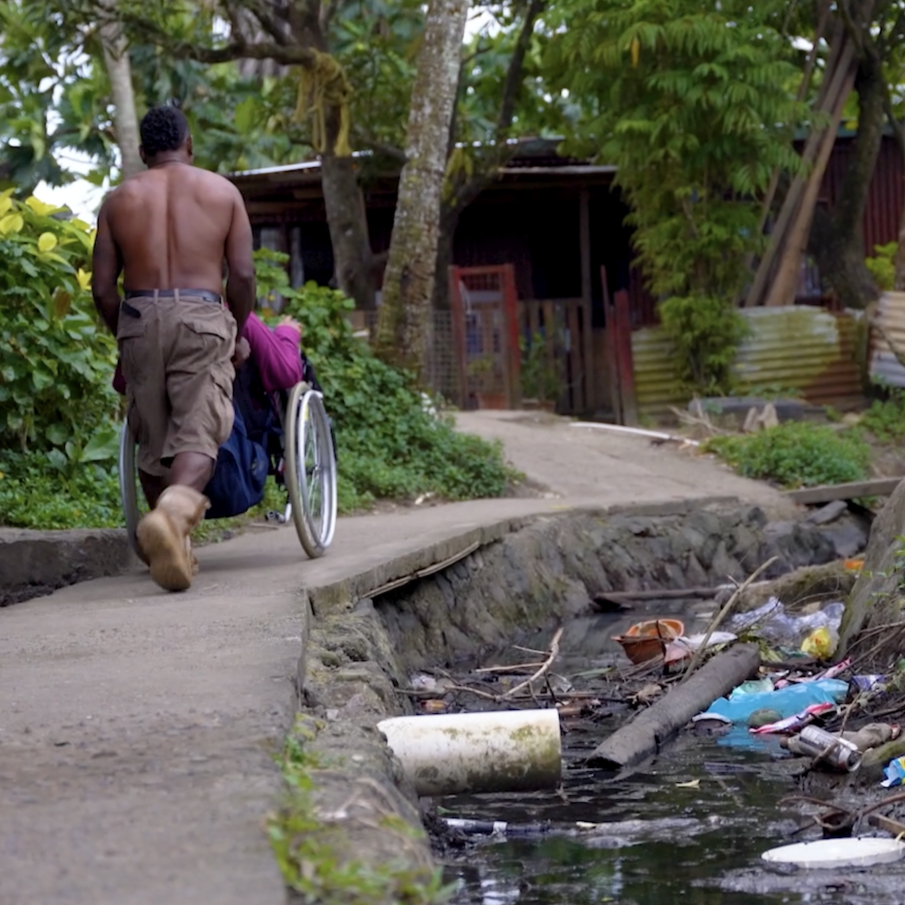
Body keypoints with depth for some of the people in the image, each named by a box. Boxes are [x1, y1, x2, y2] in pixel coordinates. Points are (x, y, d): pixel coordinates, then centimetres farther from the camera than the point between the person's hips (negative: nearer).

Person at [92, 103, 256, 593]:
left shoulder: (119, 200, 11)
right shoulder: (222, 191, 8)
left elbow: (103, 287, 6)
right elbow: (242, 275, 2)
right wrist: (237, 332, 16)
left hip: (139, 317, 2)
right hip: (203, 315, -2)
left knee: (152, 439, 13)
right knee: (197, 434, -10)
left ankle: (172, 545, 19)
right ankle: (174, 511, -39)